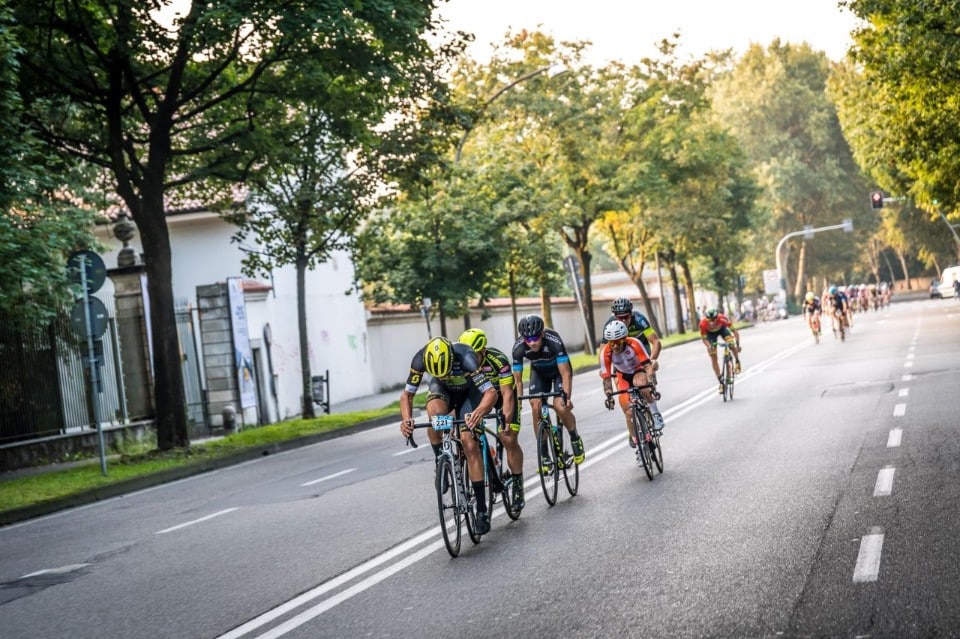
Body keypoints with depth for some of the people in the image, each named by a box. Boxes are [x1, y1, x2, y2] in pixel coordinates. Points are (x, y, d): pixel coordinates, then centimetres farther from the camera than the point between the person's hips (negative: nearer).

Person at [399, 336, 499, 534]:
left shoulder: (465, 358, -40)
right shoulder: (420, 359, -32)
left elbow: (491, 392, -43)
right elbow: (407, 394, -20)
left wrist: (479, 412, -63)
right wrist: (406, 419, -39)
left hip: (469, 391, -2)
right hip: (443, 389, 2)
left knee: (469, 443, -16)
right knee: (435, 412, -34)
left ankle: (482, 509, -10)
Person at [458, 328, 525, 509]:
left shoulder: (498, 360, -35)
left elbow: (507, 394, -35)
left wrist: (507, 419, -46)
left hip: (503, 393, -3)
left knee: (509, 440, -11)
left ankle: (518, 485, 2)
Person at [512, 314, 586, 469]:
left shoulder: (554, 341, -37)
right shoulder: (519, 348, -29)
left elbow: (566, 374, -33)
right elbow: (517, 380, -19)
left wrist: (567, 398, -40)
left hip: (559, 370, -3)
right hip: (539, 372, 3)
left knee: (560, 406, -21)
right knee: (536, 407, -15)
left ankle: (575, 439, 8)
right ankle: (544, 456, -6)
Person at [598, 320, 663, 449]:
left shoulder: (634, 344, -33)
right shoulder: (606, 352, -27)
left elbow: (648, 365, -34)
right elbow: (606, 377, -20)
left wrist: (651, 384, -47)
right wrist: (609, 395, -33)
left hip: (639, 371, -2)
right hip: (623, 376, 2)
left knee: (641, 384, -38)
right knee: (629, 412, -11)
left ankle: (655, 413, -19)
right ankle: (633, 437, 13)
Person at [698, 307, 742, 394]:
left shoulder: (722, 318, -39)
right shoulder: (703, 323, -37)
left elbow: (735, 331, -32)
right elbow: (704, 338, -23)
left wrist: (737, 344, -43)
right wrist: (709, 346, -43)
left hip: (721, 329, 0)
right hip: (710, 333, 0)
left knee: (732, 345, -26)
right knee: (713, 358, -6)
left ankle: (737, 362, 5)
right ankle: (721, 382, 3)